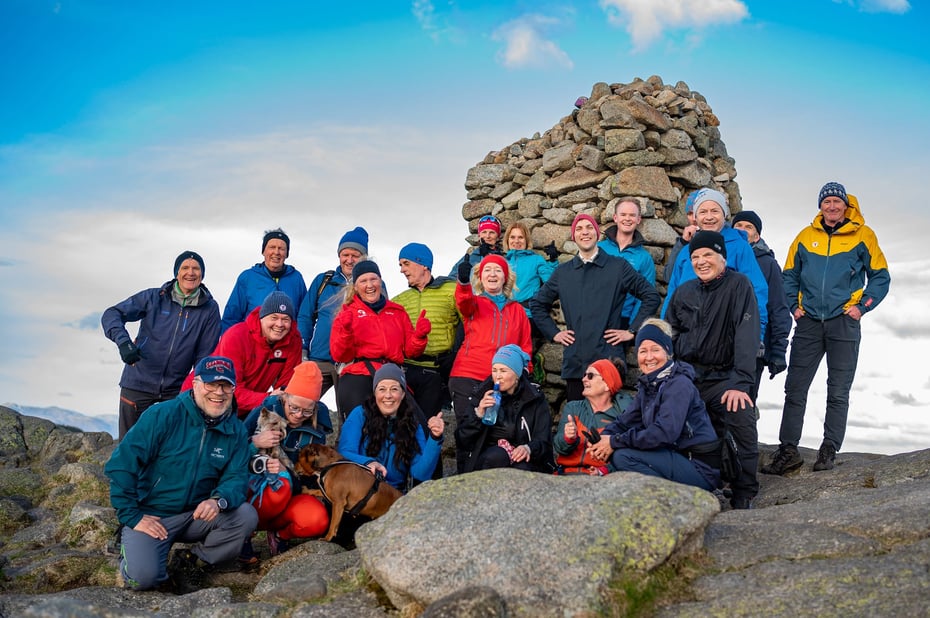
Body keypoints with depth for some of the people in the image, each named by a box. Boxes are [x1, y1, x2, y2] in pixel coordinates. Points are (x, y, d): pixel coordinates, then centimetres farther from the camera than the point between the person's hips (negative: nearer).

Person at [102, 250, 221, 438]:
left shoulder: (209, 309, 0)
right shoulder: (153, 298, -1)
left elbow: (205, 356, 2)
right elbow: (112, 314, -5)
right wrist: (123, 341, -24)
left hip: (177, 389, 0)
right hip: (138, 384, 0)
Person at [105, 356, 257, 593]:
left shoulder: (235, 430, -1)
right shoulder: (162, 415, -13)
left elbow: (236, 477, -5)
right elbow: (120, 465, -14)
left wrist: (219, 500, -28)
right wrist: (132, 517, -14)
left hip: (197, 515, 4)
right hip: (150, 516, -4)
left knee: (246, 517, -20)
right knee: (142, 577, -24)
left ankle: (192, 562, 0)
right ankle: (130, 547, 12)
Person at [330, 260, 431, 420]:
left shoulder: (397, 311, 20)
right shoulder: (348, 313, 12)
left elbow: (409, 350, 17)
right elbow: (340, 356, 4)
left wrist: (419, 335, -2)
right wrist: (346, 330, -12)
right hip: (357, 379, -2)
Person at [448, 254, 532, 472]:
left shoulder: (517, 310, 18)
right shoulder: (474, 303, 11)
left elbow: (526, 346, 18)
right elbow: (464, 302, -15)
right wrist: (464, 282, -37)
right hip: (467, 378, -2)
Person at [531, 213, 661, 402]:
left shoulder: (619, 267, 4)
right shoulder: (562, 272, 12)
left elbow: (652, 297, 4)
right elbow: (537, 304, 22)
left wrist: (632, 331, -1)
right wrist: (553, 333, 11)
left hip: (609, 360, -3)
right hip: (574, 363, 3)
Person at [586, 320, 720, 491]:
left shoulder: (679, 384, -15)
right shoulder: (647, 385, 12)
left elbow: (664, 433, -26)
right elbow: (625, 421, 9)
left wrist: (615, 442, -21)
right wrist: (604, 437, -13)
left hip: (700, 469, -9)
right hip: (677, 459, 9)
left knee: (623, 456, -20)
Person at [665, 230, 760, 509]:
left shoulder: (739, 285, -5)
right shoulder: (683, 291, 10)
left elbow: (747, 335, -15)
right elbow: (670, 336, 18)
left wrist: (740, 382, -25)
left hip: (724, 378, -4)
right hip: (687, 377, 4)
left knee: (743, 421, -25)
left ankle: (743, 496, -11)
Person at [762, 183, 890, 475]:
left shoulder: (863, 235, 3)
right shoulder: (805, 236, 8)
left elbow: (880, 277, 7)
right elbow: (789, 275, 16)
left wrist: (862, 307, -3)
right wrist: (793, 306, 4)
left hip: (844, 322, -2)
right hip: (809, 322, 2)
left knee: (838, 392, 2)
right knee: (794, 388, 0)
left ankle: (829, 450, 11)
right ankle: (788, 450, 4)